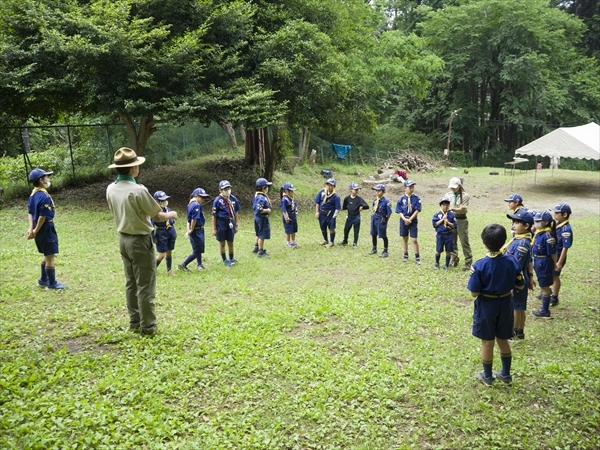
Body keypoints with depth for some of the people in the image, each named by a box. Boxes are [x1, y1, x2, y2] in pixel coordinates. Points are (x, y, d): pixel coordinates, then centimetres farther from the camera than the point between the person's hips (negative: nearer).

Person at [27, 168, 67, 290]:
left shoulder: (33, 194, 8)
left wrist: (31, 228, 3)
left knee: (46, 255, 21)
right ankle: (52, 284, 10)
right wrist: (35, 231, -12)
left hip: (39, 229, 10)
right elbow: (43, 216, -22)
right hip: (46, 228, -10)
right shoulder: (44, 196, -22)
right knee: (50, 256, 1)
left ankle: (43, 280, 31)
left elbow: (30, 212, 9)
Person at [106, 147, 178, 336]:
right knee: (145, 286, 1)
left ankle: (134, 322, 25)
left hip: (123, 239, 8)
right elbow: (158, 216, -14)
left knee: (131, 284, 16)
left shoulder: (111, 189, 1)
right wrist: (171, 214, 6)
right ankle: (147, 327, 7)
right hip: (140, 241, -8)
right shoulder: (138, 190, -22)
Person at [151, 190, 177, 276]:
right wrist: (153, 237, -14)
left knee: (169, 253, 13)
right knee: (161, 255, -5)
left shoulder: (168, 209, 7)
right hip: (161, 233, -6)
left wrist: (174, 233, 19)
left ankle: (169, 270, 26)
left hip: (170, 232, 6)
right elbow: (151, 225, -13)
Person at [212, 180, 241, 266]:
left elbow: (236, 212, 9)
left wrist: (236, 225, 9)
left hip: (230, 223, 3)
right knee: (222, 243, 10)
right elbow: (214, 215, -7)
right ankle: (225, 260, 24)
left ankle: (231, 259, 30)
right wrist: (214, 228, -7)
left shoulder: (233, 199, 1)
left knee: (230, 243, 13)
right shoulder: (218, 200, -11)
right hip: (221, 223, -3)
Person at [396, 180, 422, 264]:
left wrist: (410, 219, -14)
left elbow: (417, 210, -9)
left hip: (413, 220, -2)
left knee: (414, 239, -4)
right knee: (404, 238, 13)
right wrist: (405, 219, -17)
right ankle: (406, 255, 26)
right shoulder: (401, 199, -3)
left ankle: (417, 257, 8)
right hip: (403, 220, 2)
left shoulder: (416, 198, -6)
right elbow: (399, 211, -3)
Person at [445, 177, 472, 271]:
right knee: (452, 241, 12)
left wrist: (452, 209, -28)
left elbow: (463, 209, -13)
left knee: (464, 241, -2)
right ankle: (454, 259, 27)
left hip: (461, 220, -4)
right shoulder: (448, 195, 7)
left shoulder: (465, 196, -6)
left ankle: (468, 262, 6)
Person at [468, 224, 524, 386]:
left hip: (486, 306, -4)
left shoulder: (480, 265, -22)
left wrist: (473, 275, -3)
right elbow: (520, 286, 0)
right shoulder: (512, 262, -11)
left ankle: (487, 376, 26)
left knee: (487, 342, 12)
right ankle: (506, 374, 34)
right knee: (503, 340, 21)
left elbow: (474, 293, -18)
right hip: (505, 305, 4)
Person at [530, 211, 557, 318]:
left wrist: (555, 265, -10)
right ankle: (544, 307, 35)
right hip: (538, 261, 9)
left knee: (545, 287, 5)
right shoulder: (539, 232, 3)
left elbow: (552, 253, -17)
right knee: (543, 286, 20)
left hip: (544, 263, -9)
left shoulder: (548, 235, -23)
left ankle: (545, 311, 17)